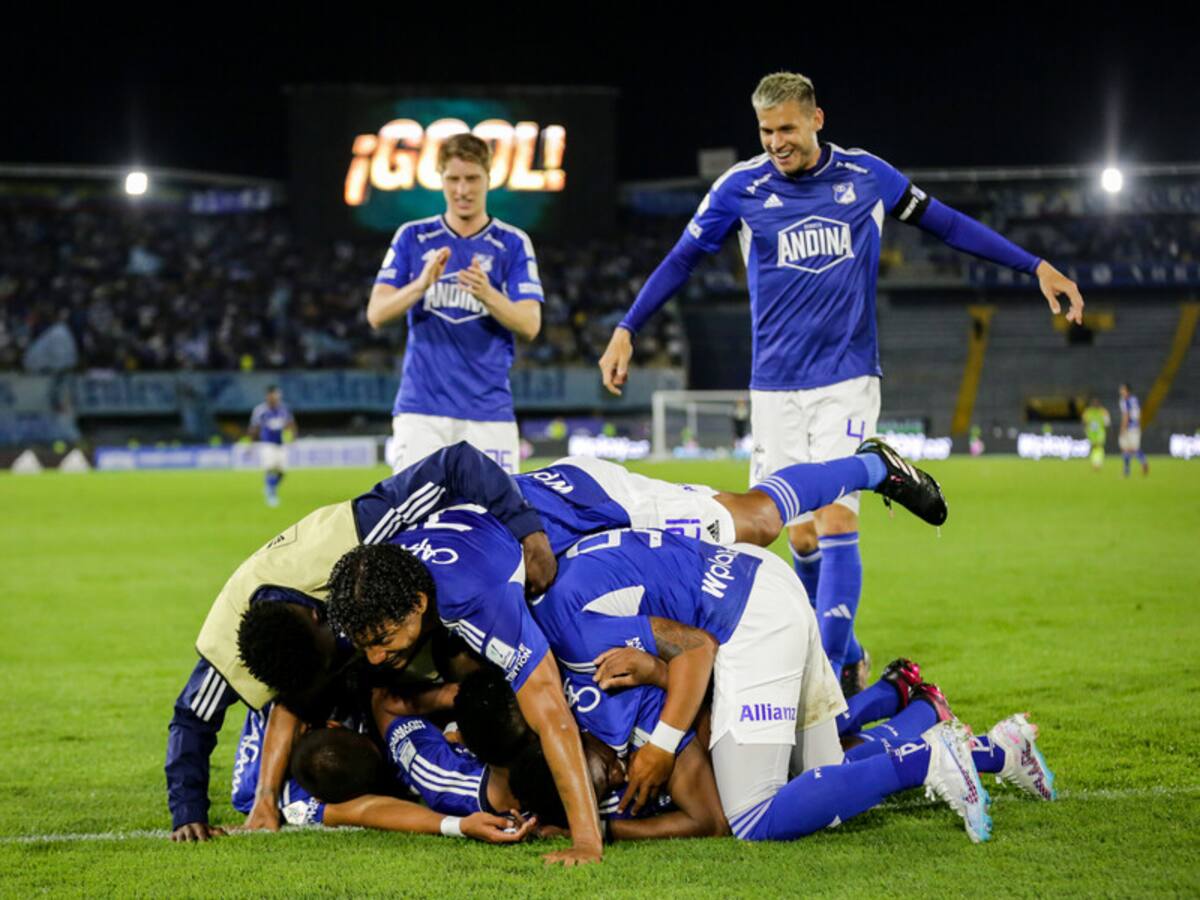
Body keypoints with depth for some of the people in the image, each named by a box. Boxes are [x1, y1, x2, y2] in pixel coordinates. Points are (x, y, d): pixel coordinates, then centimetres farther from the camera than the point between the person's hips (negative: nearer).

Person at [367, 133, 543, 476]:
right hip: (421, 410, 0)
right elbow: (376, 314, 1)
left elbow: (530, 326, -3)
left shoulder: (513, 244, 6)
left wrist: (487, 295, -23)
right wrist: (422, 283, -18)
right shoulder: (412, 237, 9)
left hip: (488, 412, 0)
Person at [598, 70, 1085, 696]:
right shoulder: (741, 187, -1)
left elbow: (944, 223, 11)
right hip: (775, 387, 1)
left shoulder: (866, 176, 0)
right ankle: (848, 656, 21)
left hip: (847, 383, -1)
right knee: (802, 536, 2)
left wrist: (1037, 267, 11)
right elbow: (683, 259, 9)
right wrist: (626, 329, 5)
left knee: (835, 525, -14)